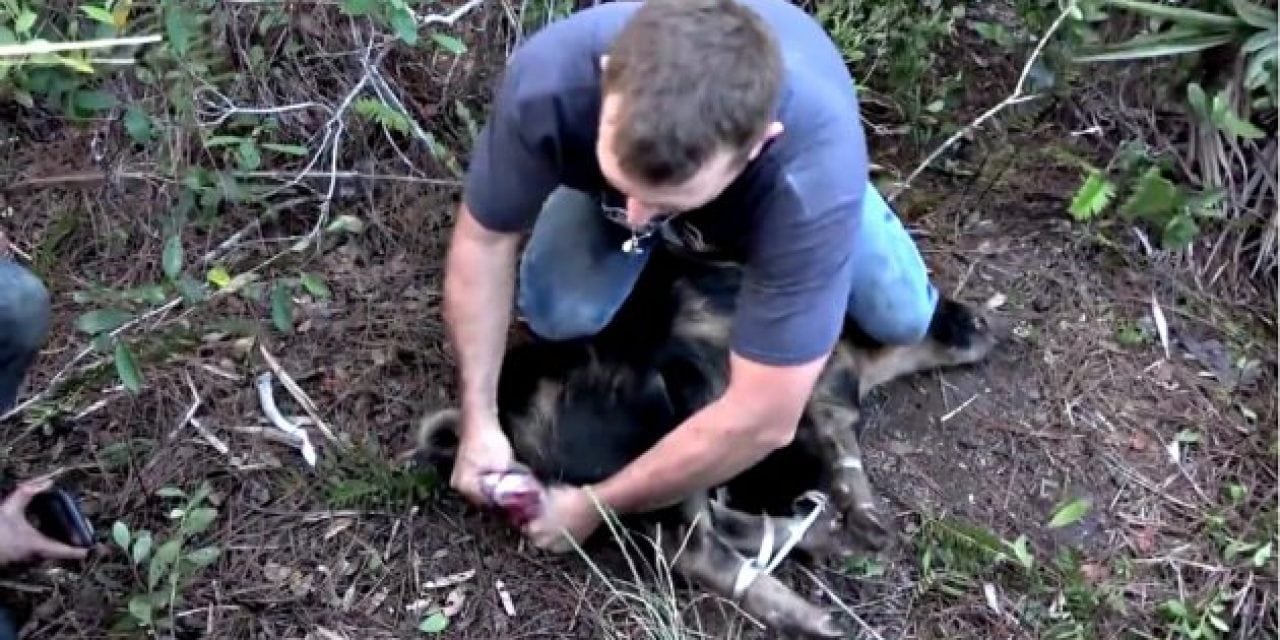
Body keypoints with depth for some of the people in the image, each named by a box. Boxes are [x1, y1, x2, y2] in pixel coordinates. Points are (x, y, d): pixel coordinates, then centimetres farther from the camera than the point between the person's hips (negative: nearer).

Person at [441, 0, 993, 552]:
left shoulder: (813, 171, -48)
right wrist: (478, 420, -30)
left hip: (767, 189, 0)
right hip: (622, 154, 1)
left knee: (901, 320, -7)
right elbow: (485, 238, -25)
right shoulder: (548, 78, -44)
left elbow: (761, 421, -41)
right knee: (557, 312, -21)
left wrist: (594, 506, -33)